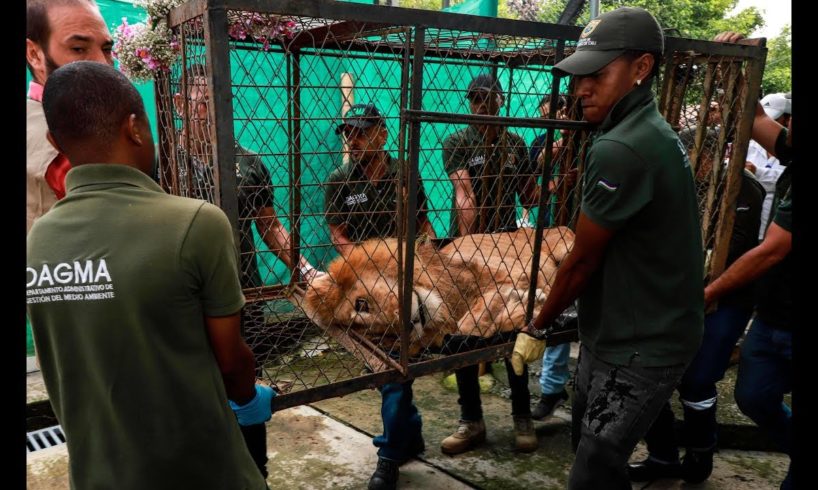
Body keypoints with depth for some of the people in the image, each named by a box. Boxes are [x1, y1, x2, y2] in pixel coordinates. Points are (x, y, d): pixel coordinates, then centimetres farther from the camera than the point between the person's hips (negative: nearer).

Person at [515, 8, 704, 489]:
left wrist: (537, 328, -3)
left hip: (640, 345, -10)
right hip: (619, 330, 10)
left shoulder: (620, 149, -25)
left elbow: (582, 261, -18)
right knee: (588, 437, 23)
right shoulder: (656, 133, 7)